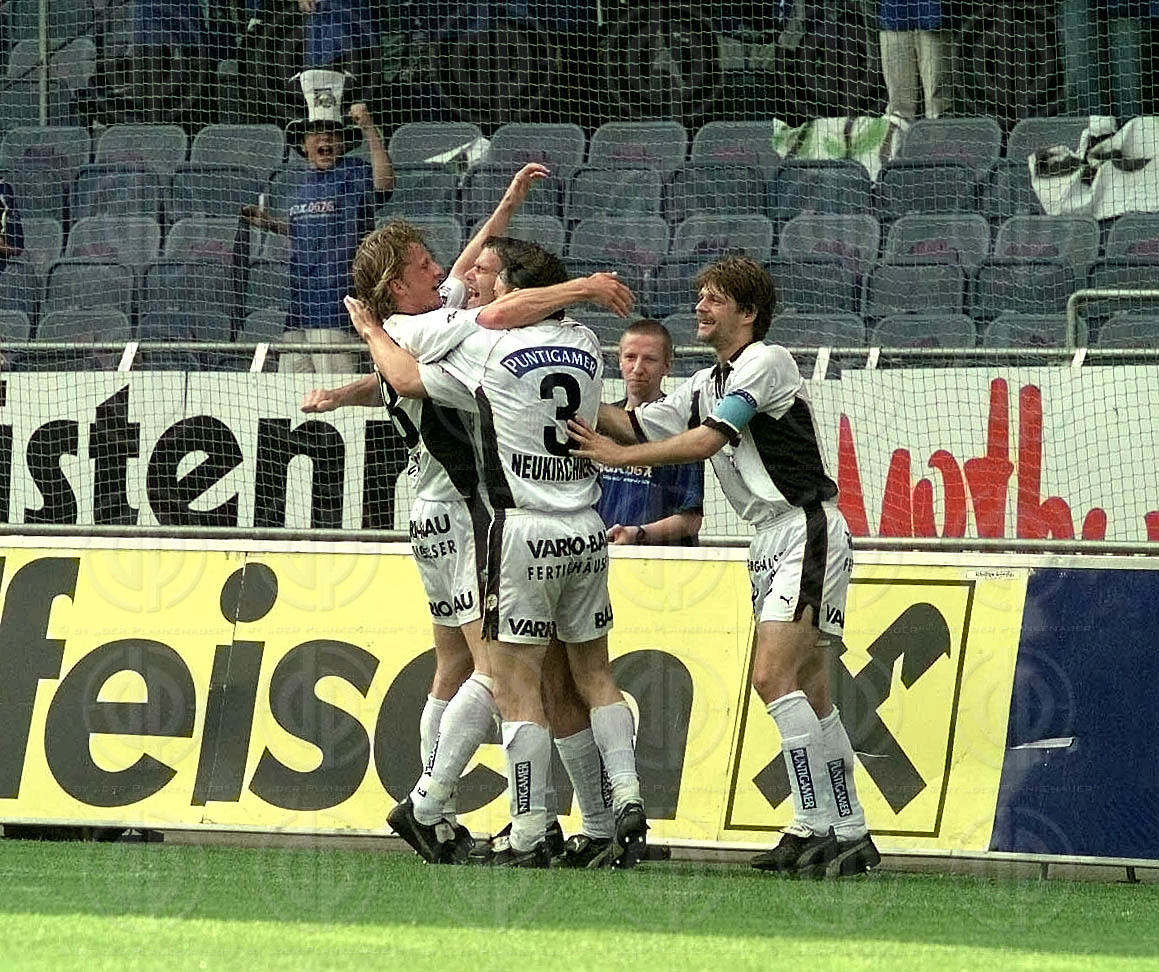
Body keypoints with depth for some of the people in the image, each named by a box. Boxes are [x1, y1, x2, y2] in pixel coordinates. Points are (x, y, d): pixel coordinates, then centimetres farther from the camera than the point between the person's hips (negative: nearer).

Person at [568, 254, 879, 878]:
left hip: (807, 530, -10)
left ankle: (817, 827, -21)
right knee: (809, 694, 7)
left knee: (773, 676, -19)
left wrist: (621, 455, -17)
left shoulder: (766, 361, -9)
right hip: (771, 541, 10)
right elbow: (636, 426, 18)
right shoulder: (707, 385, 19)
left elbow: (708, 440, -18)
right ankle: (849, 835, 9)